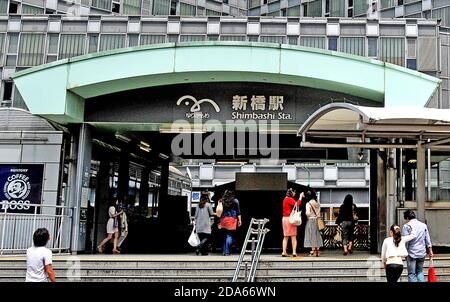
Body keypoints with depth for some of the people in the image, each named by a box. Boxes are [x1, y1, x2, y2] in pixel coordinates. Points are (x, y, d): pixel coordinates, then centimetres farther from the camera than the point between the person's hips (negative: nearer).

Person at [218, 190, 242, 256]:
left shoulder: (222, 201, 4)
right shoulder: (235, 201, 2)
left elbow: (220, 212, 3)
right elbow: (238, 211, -1)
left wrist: (219, 222, 6)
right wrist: (239, 220, 3)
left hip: (224, 219, 2)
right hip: (232, 219, -2)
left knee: (225, 235, 13)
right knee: (229, 236, -2)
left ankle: (224, 251, 14)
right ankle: (227, 252, -9)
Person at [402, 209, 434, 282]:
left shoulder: (407, 226, -8)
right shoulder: (423, 225, 7)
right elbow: (428, 240, 10)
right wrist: (430, 251, 16)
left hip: (412, 253, -5)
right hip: (422, 253, 5)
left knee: (411, 274, 3)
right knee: (420, 271, 18)